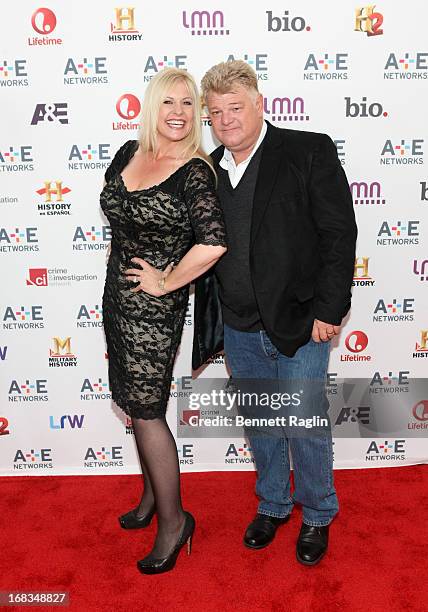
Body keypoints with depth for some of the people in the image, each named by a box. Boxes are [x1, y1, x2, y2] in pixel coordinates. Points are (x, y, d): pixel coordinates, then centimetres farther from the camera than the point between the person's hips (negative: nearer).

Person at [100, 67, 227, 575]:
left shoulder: (195, 172, -17)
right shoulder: (129, 153, 5)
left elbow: (213, 244, -32)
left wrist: (166, 281, -20)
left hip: (155, 306, -7)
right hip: (117, 297, 8)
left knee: (145, 410, 0)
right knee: (135, 401, 17)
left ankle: (173, 519, 21)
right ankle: (153, 494, 39)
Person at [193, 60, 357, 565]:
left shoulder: (310, 151, -8)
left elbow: (339, 233, -11)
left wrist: (329, 310, -14)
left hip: (299, 325, -4)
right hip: (239, 331, 5)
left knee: (307, 426, 9)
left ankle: (316, 516, 35)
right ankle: (272, 505, 43)